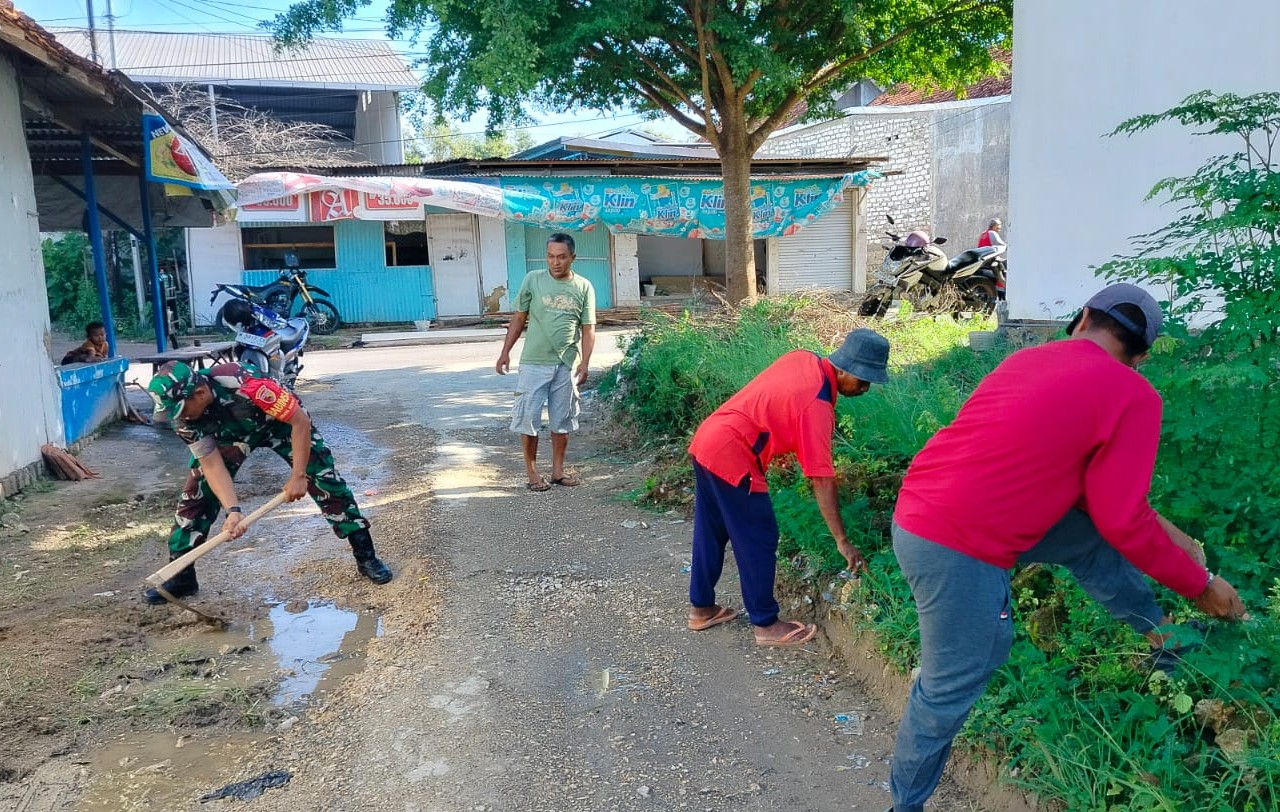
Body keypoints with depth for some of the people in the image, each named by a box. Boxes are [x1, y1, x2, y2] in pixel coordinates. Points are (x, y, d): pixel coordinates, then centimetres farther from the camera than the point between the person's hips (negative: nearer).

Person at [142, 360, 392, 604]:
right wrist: (233, 510, -35)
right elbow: (211, 464, -22)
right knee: (196, 493, -6)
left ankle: (366, 556, 1)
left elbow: (300, 421, -33)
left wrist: (298, 475, -28)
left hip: (282, 421, -4)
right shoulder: (184, 415, -26)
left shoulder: (241, 385, -42)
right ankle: (180, 576, 9)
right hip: (229, 434, 4)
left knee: (326, 481, -12)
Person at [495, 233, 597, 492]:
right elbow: (519, 319, 5)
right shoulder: (533, 280, -2)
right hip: (534, 363, -1)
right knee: (527, 417, 1)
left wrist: (584, 363, -11)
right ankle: (531, 471, 14)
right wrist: (505, 352, 1)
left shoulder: (584, 287, 1)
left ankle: (558, 470, 22)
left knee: (562, 419, 10)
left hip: (567, 365, 1)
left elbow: (588, 329, 0)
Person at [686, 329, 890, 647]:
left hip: (706, 439, 9)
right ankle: (767, 625, 15)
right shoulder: (817, 404, -19)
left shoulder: (803, 357, 4)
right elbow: (822, 479, -20)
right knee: (759, 541, 3)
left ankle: (702, 608, 33)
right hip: (731, 457, -9)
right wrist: (842, 541, -16)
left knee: (710, 533, 19)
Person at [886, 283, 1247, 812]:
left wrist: (1157, 524, 26)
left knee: (1087, 536, 21)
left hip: (921, 518, 8)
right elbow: (1122, 520, -7)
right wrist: (1199, 584, 8)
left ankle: (1162, 634, 39)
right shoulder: (1133, 395, -8)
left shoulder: (1028, 358, 13)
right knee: (949, 692, 9)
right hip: (957, 550, -8)